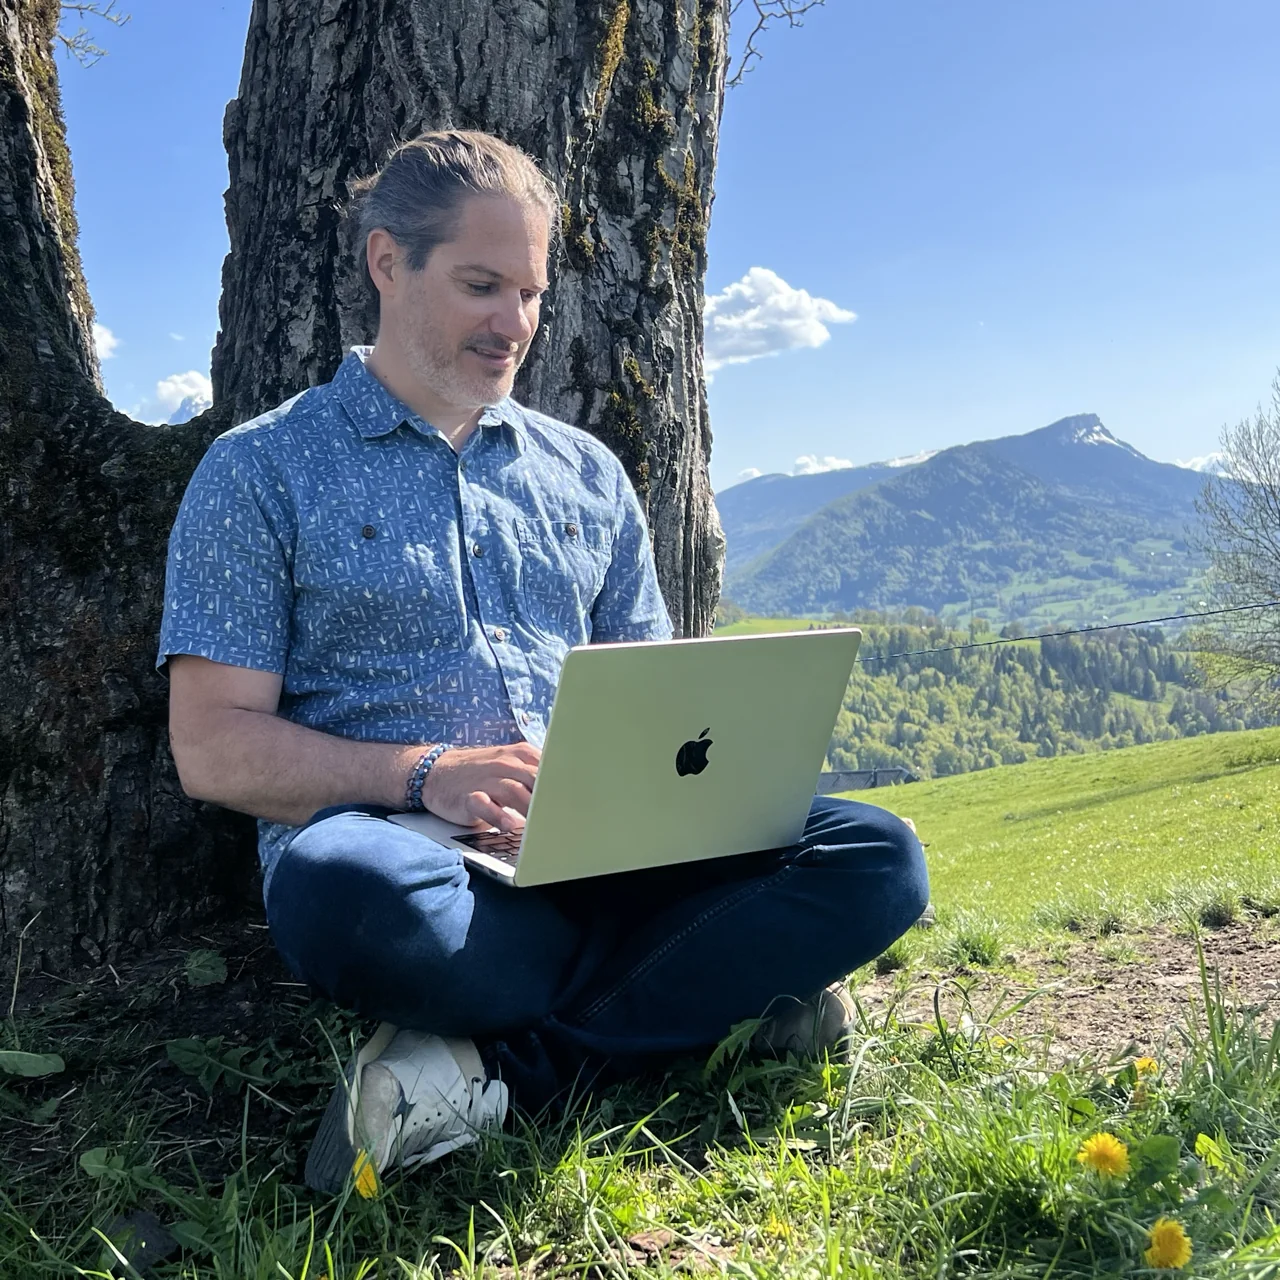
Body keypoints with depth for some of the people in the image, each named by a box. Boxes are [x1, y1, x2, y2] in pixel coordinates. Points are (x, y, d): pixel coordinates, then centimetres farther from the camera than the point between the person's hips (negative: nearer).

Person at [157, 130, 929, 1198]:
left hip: (600, 859, 5)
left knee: (878, 856, -18)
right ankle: (722, 984, -16)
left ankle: (503, 1069, -23)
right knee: (343, 883, -39)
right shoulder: (263, 470, 6)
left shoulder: (587, 474, 19)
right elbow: (213, 747, -2)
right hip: (414, 856, -4)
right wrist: (427, 776, -17)